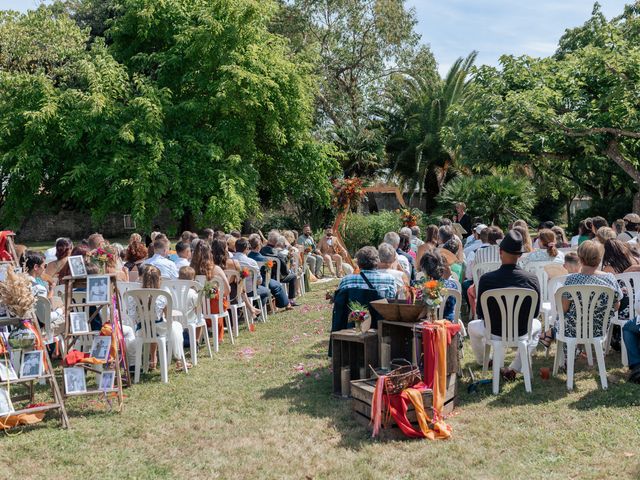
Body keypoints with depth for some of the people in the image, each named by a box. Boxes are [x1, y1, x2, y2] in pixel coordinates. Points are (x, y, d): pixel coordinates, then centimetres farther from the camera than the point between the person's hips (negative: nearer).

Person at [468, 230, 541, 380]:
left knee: (472, 326, 32)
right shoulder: (532, 279, -14)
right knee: (537, 325, 36)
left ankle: (483, 361, 52)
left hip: (495, 332, -1)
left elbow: (480, 313, -7)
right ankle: (514, 368, 27)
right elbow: (535, 312, -2)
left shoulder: (486, 279, -19)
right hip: (522, 332, 1)